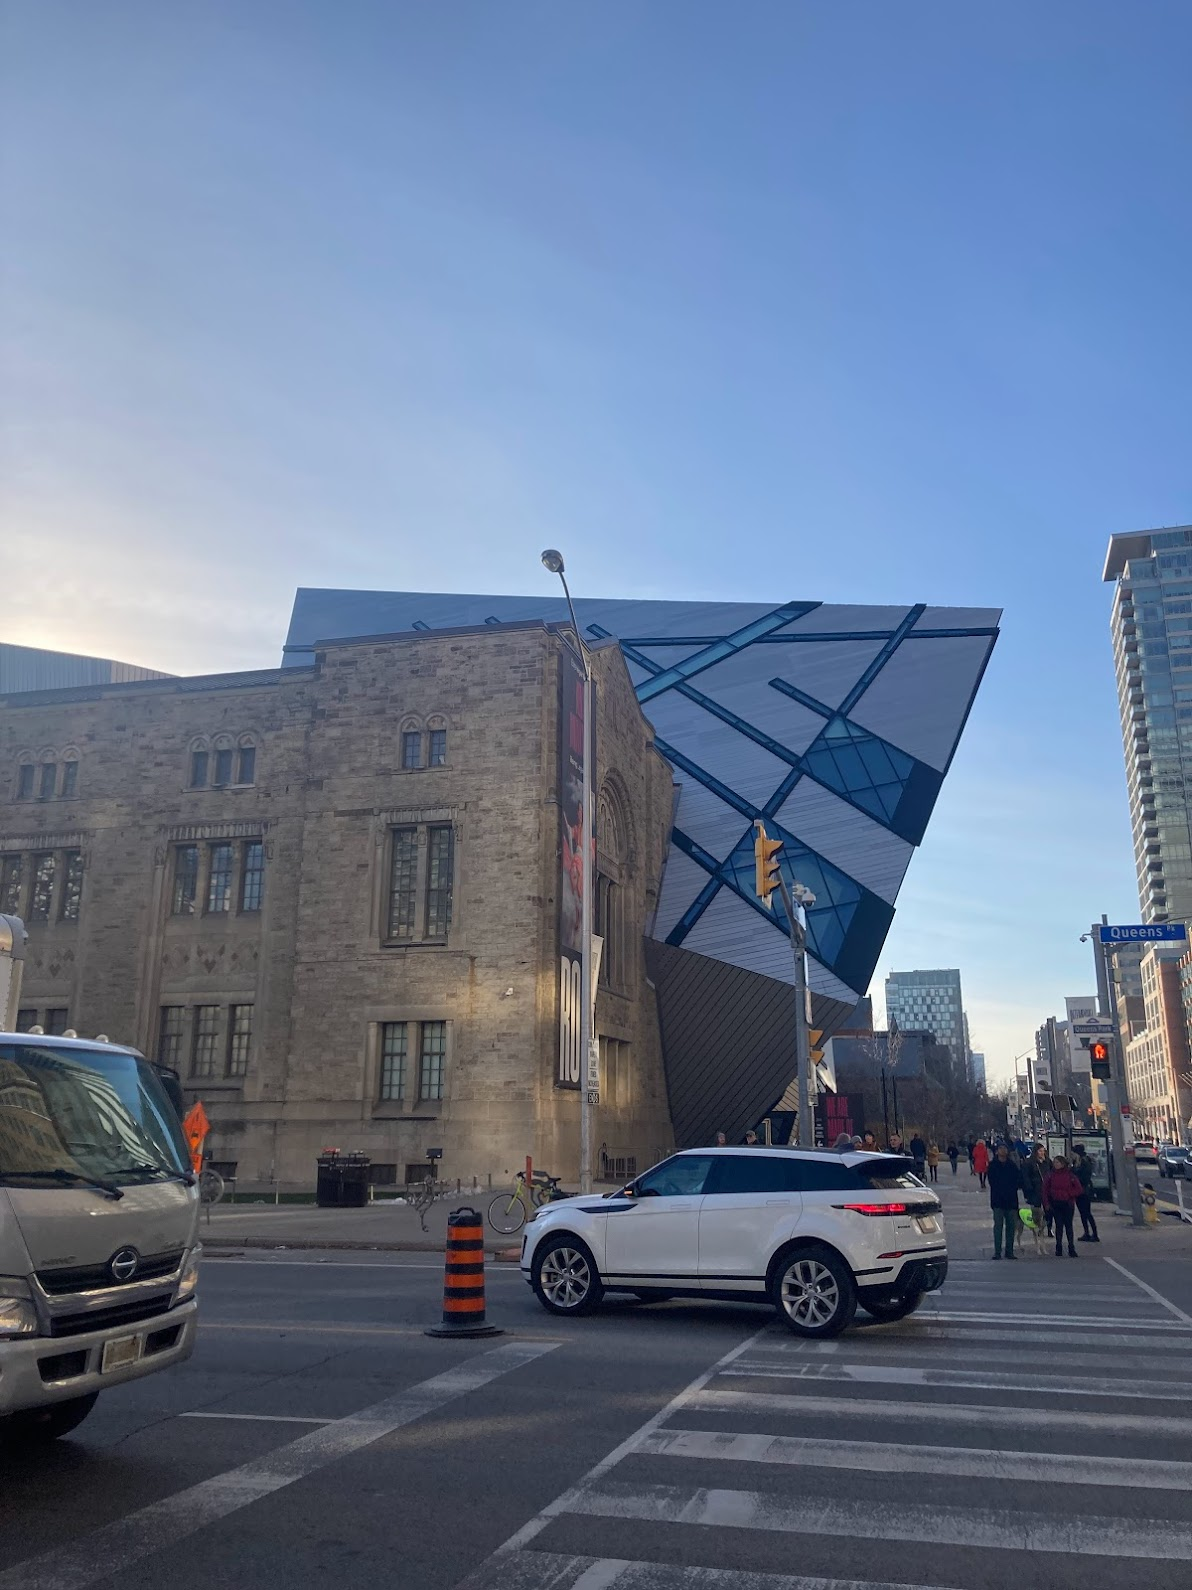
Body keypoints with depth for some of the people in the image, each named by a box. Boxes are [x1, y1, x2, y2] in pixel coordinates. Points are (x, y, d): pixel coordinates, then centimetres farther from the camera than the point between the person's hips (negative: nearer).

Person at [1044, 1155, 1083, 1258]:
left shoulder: (1070, 1175, -3)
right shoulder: (1050, 1175, 1)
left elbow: (1078, 1189, 0)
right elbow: (1045, 1190, 4)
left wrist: (1068, 1194, -10)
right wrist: (1046, 1203, -1)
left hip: (1068, 1204, -1)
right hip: (1056, 1204, 1)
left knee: (1068, 1225, 4)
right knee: (1059, 1225, 3)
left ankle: (1071, 1249, 9)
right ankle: (1059, 1249, 9)